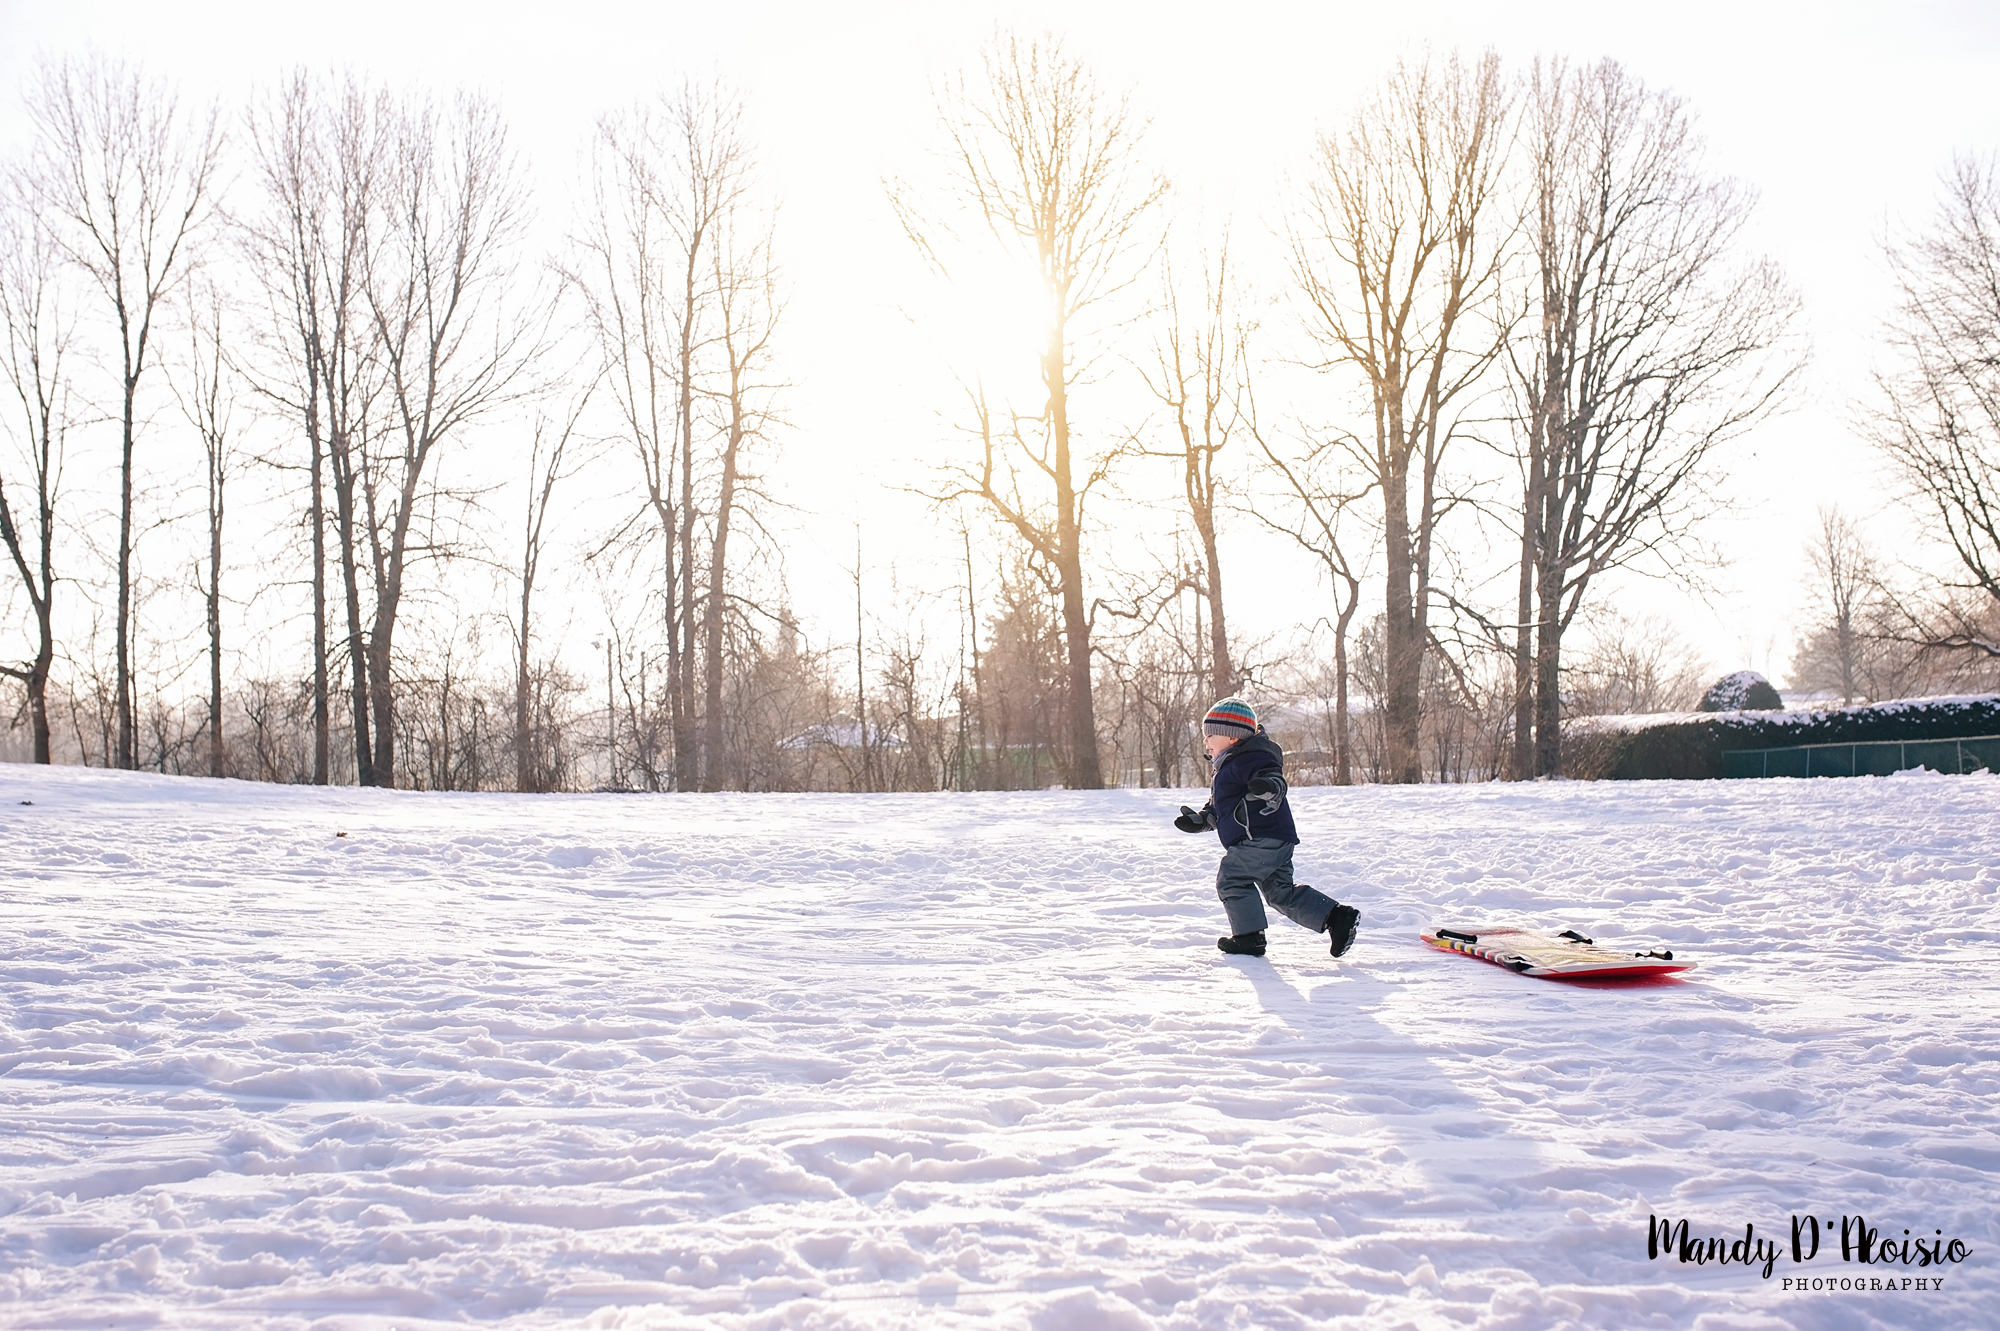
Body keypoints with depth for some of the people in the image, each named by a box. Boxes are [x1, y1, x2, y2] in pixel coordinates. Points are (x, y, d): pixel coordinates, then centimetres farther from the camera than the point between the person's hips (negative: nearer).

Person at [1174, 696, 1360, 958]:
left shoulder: (1248, 759, -12)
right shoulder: (1228, 766, 23)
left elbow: (1273, 777, -29)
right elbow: (1218, 809, 31)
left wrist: (1268, 786, -51)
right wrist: (1199, 820, 18)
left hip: (1261, 838, -11)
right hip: (1275, 843, 11)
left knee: (1231, 879, -6)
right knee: (1280, 891, 11)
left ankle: (1249, 937, -2)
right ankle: (1338, 918, 8)